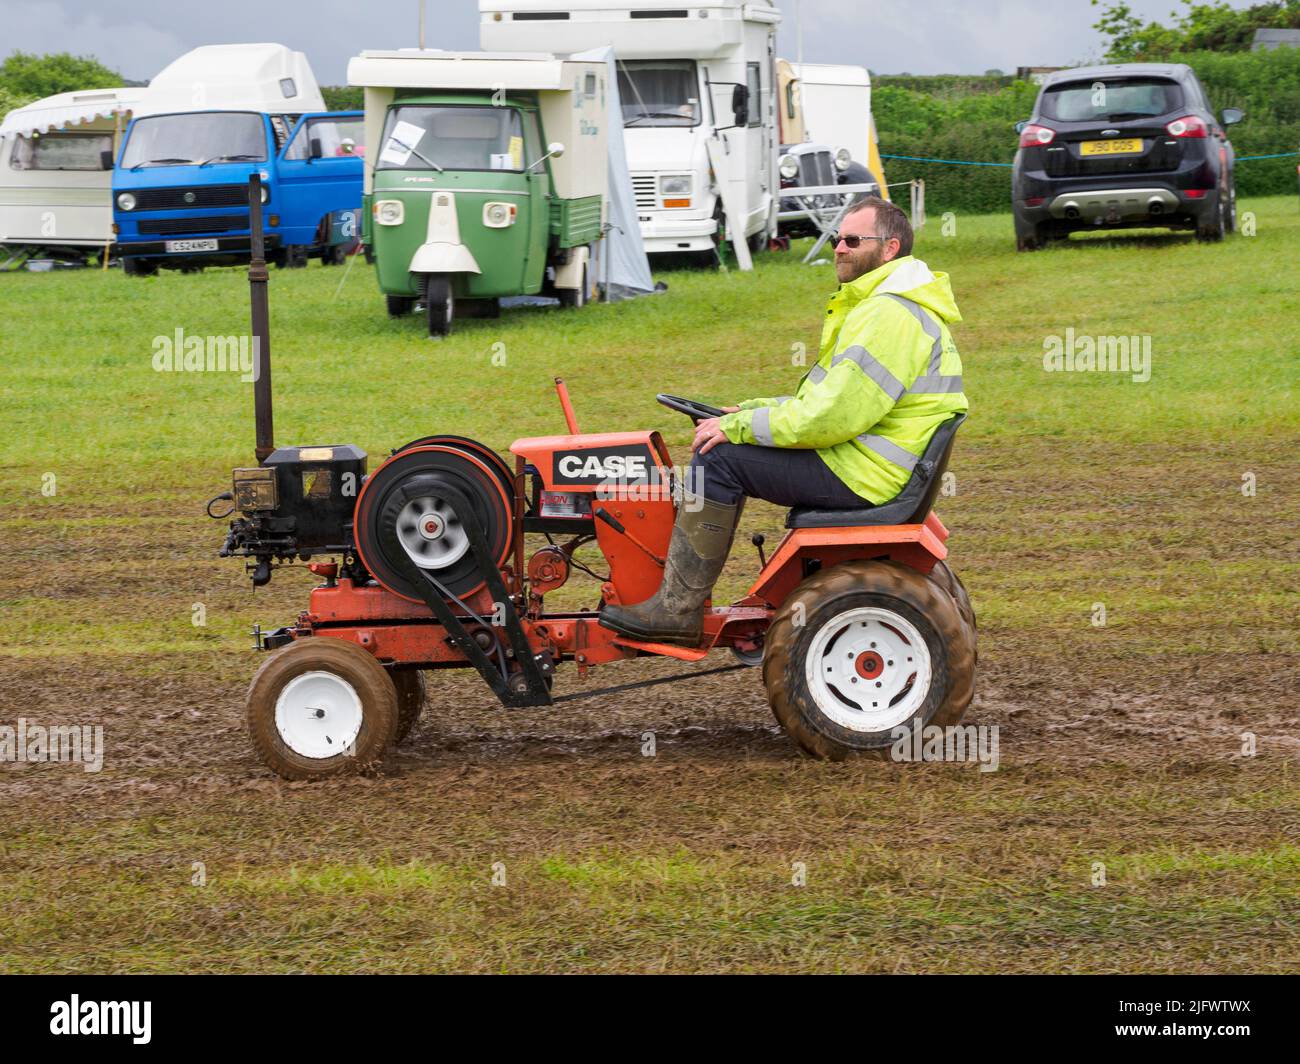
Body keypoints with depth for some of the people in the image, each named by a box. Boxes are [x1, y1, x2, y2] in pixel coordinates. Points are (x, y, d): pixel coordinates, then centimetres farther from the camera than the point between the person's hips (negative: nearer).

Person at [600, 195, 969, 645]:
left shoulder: (890, 317, -19)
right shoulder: (880, 303, 19)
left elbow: (830, 416, -24)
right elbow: (830, 401, 22)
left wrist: (738, 426, -16)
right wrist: (751, 412, 11)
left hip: (863, 474, -11)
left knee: (720, 458, -15)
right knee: (731, 441, 15)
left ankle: (678, 609, -11)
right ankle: (682, 598, 12)